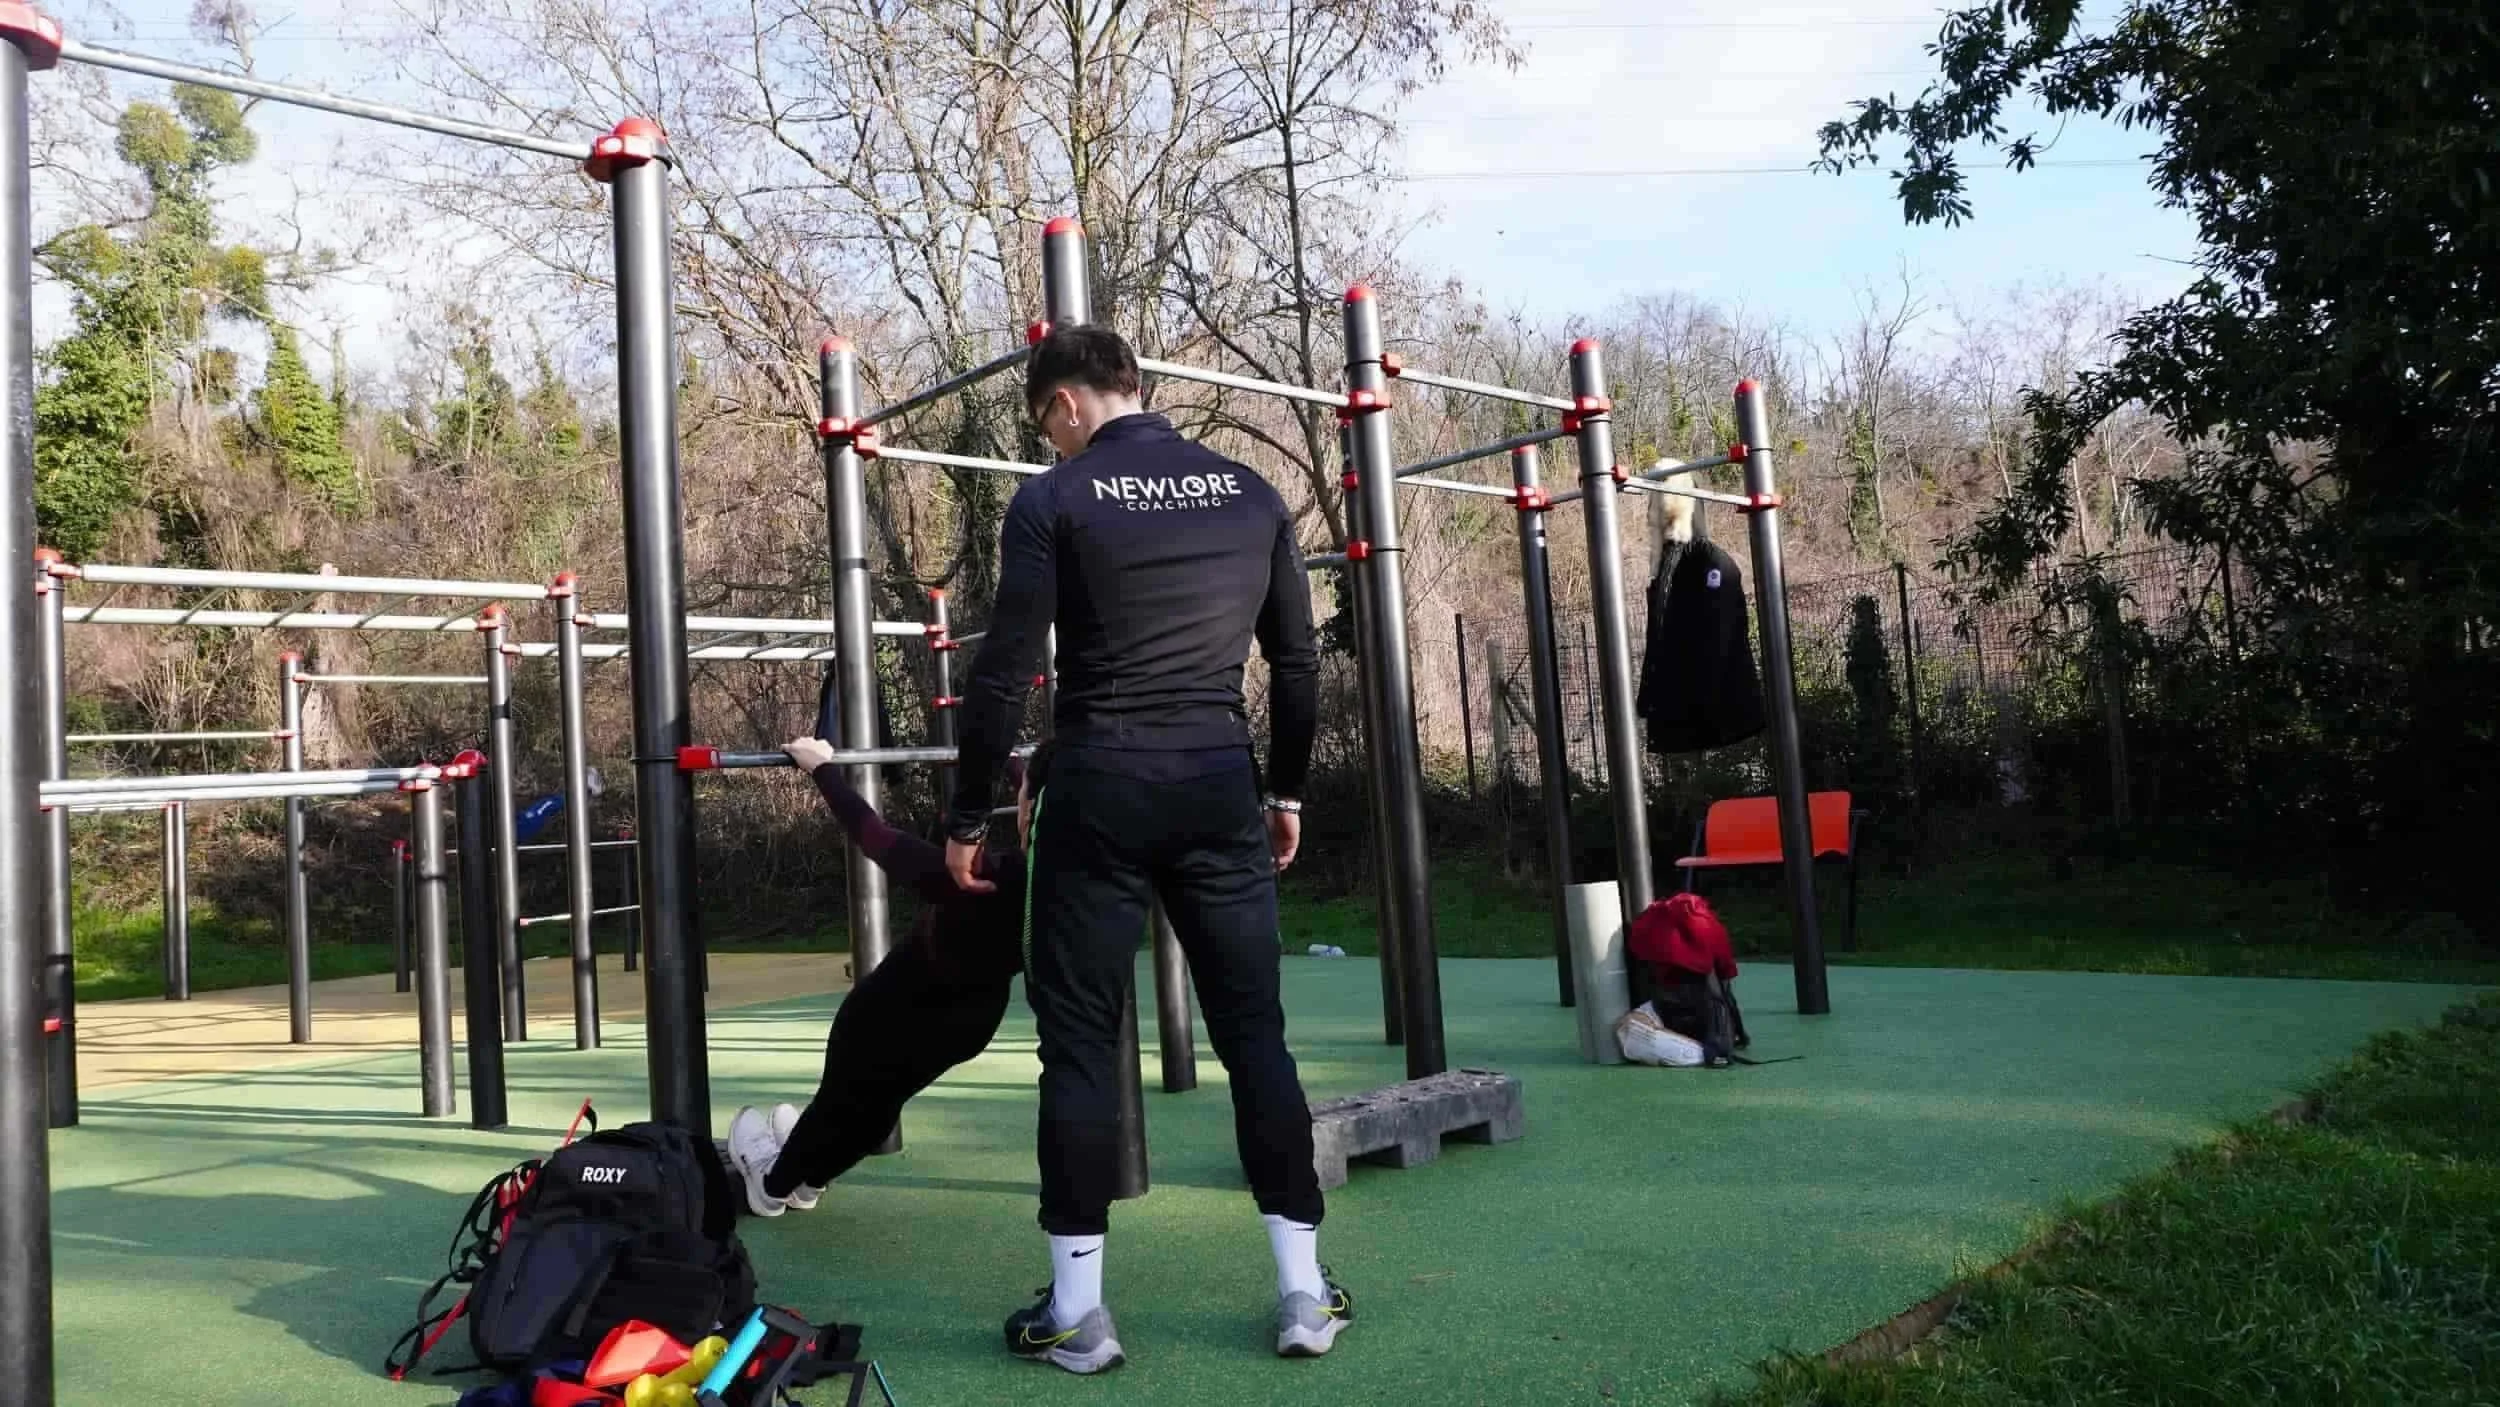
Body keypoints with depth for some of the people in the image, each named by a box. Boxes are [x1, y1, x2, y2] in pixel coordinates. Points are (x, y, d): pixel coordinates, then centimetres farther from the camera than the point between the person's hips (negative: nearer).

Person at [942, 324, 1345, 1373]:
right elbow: (1297, 664, 11)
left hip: (1101, 791, -3)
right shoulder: (1252, 493, 10)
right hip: (1219, 787, 4)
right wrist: (1287, 791, 21)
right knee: (1254, 1031, 9)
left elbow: (1003, 675, -7)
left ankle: (1076, 1309, 10)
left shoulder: (1054, 500, -3)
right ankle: (1305, 1292, 13)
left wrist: (968, 818, 1)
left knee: (1079, 1041, 5)